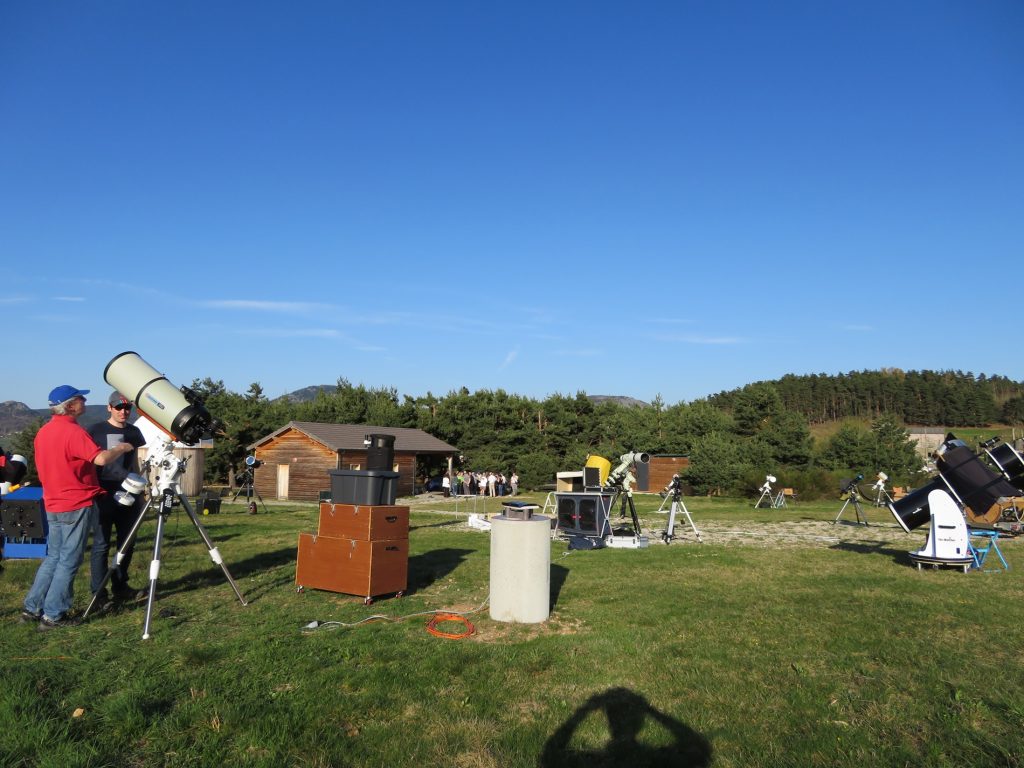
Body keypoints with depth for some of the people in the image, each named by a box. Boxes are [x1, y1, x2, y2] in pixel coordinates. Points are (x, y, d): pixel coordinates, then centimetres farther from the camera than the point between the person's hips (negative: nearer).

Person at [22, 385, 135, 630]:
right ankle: (53, 615, 5)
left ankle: (32, 608, 22)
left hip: (53, 505, 8)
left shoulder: (43, 432, 9)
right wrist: (123, 448, -12)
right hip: (77, 505, -8)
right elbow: (101, 458, -28)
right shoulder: (73, 431, -18)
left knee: (53, 557, 18)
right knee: (69, 561, 1)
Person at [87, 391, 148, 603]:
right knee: (101, 544, -3)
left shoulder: (134, 432, 12)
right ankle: (98, 593, 2)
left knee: (127, 544, 7)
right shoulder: (96, 431, -1)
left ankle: (120, 586, 18)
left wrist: (140, 492, 16)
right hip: (104, 497, -4)